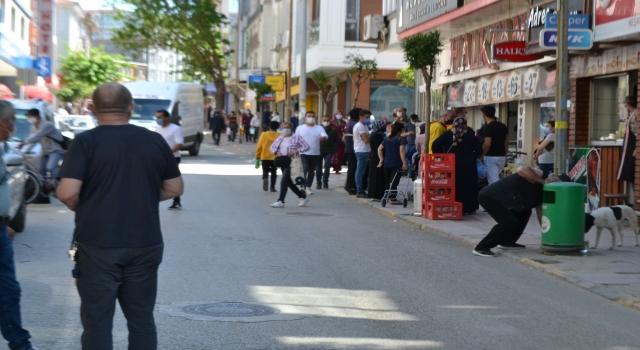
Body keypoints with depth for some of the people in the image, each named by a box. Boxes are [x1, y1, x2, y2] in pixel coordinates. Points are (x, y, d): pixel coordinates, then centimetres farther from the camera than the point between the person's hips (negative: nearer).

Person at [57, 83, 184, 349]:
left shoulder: (86, 142, -9)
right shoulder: (155, 141, 3)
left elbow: (68, 193, -16)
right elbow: (175, 188, 9)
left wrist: (80, 207, 4)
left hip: (98, 246, -3)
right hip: (145, 244, 3)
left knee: (97, 322, 4)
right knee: (142, 320, 13)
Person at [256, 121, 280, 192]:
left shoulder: (264, 134, -2)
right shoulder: (279, 136, -4)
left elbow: (259, 146, -2)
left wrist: (257, 156, 7)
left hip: (265, 157, 0)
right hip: (275, 157, 0)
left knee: (265, 171, 5)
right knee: (274, 172, 14)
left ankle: (265, 178, -26)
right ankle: (272, 187, 13)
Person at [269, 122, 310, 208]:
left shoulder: (296, 138, -2)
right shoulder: (280, 138, 15)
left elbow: (307, 147, -7)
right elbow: (272, 147, 13)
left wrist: (295, 151, -17)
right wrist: (277, 152, -8)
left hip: (291, 162, -8)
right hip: (283, 162, 8)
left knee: (284, 181, -16)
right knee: (289, 182, 13)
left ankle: (280, 201, -16)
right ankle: (303, 197, 27)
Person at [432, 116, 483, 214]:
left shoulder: (447, 135, -1)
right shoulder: (471, 135, 0)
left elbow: (435, 145, -9)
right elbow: (479, 150, -2)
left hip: (451, 165, 0)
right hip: (468, 166, 0)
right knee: (469, 186, 9)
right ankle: (470, 208, 11)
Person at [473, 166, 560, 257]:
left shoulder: (540, 194, 13)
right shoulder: (538, 175, -14)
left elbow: (540, 214, 21)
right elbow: (522, 170, -37)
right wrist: (543, 181, -30)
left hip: (498, 198, 10)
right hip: (488, 197, -10)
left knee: (525, 212, 17)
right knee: (510, 221, -20)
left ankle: (507, 242, 22)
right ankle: (481, 248, -14)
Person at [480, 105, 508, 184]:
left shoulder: (488, 127, -14)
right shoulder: (503, 126, 10)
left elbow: (487, 144, -21)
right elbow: (506, 142, 15)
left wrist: (481, 156, -11)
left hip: (491, 157, -8)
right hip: (502, 157, 8)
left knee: (493, 181, -8)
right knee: (495, 178, 21)